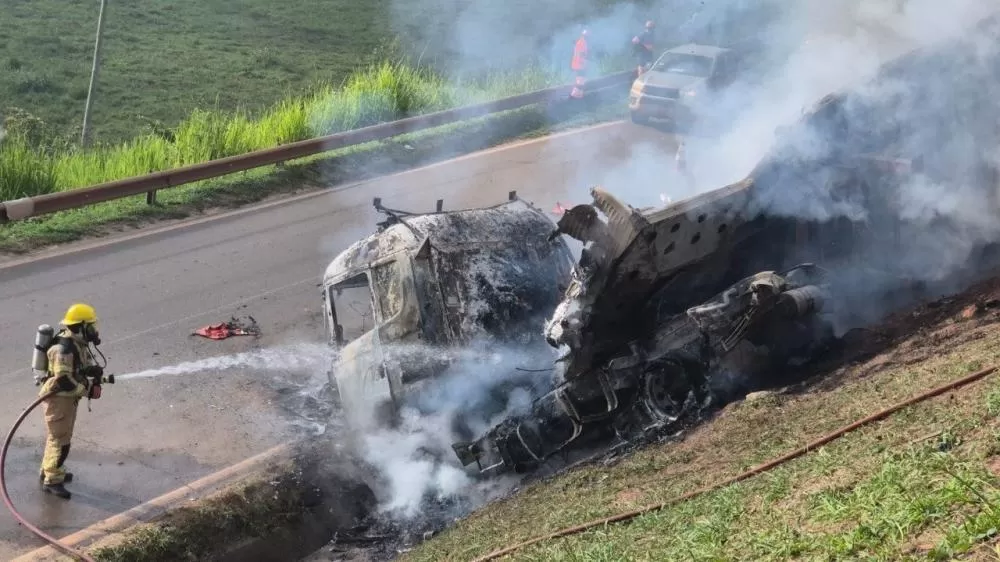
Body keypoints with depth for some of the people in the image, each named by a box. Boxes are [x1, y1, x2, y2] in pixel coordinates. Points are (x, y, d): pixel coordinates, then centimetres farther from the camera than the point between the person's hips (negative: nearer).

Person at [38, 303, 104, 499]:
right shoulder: (63, 349, -28)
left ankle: (48, 470, 37)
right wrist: (87, 390, -20)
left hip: (69, 397, 10)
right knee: (60, 440, -2)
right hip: (58, 398, -10)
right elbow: (64, 381, -31)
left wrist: (95, 370, -17)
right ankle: (52, 480, 7)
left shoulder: (79, 343, 3)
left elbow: (90, 363, 7)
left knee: (56, 436, 22)